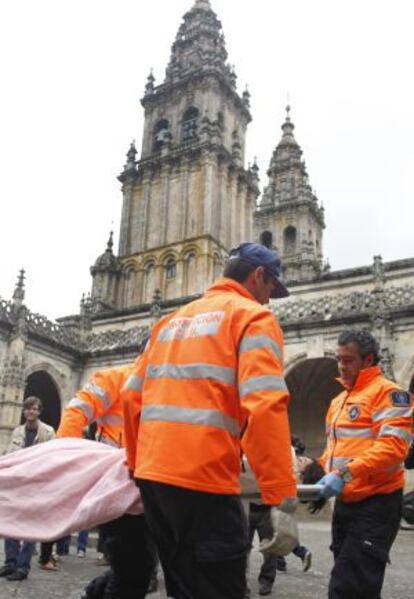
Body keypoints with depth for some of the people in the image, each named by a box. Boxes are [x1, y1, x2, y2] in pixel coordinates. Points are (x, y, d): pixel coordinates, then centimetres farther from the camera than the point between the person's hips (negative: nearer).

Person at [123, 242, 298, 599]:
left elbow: (133, 396, 19)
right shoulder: (253, 317, -2)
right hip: (203, 477, -7)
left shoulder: (172, 320, 20)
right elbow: (264, 406, -17)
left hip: (152, 474, 8)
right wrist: (284, 499, -17)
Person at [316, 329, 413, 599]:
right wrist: (322, 475, 7)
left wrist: (345, 473, -28)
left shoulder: (388, 392, -10)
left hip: (376, 503, -8)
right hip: (346, 502, 9)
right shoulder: (338, 401, 16)